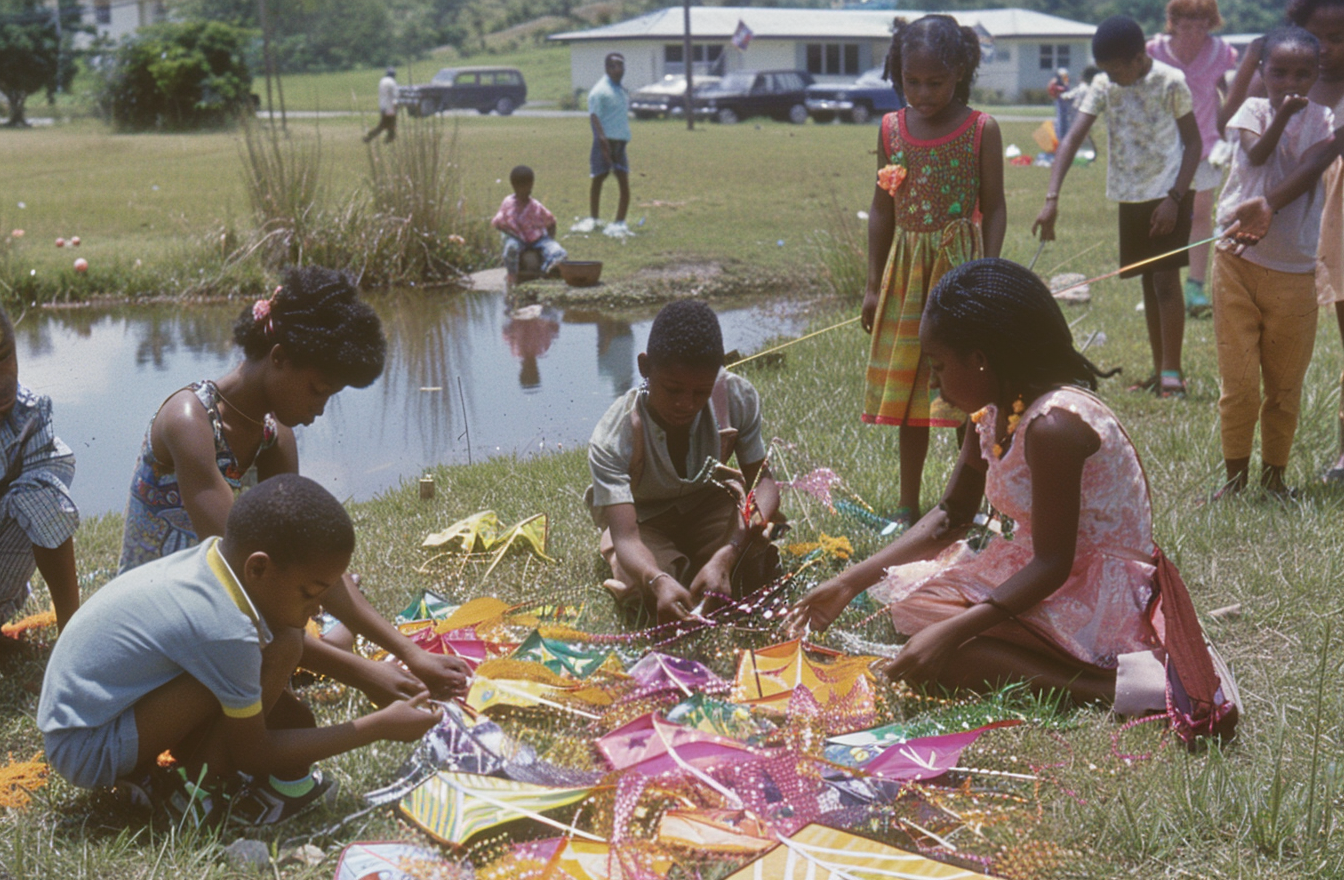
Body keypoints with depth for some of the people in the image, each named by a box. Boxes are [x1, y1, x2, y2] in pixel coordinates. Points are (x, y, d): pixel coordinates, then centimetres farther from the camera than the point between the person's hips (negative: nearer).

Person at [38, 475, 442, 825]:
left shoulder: (219, 557, -4)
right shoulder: (226, 629, -27)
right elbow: (251, 754, -15)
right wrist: (380, 727, -14)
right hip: (86, 752, -10)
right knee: (279, 650, -22)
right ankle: (202, 788, -6)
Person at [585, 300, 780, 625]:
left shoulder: (739, 399, -26)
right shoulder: (612, 439, -34)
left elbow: (762, 481, -23)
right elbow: (626, 537, -40)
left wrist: (725, 556, -42)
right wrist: (658, 582, -65)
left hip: (708, 503, 2)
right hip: (644, 518, -2)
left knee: (753, 569, -26)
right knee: (653, 595, -30)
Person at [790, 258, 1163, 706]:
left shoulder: (1052, 426, -25)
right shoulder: (993, 414, 4)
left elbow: (1052, 565, -25)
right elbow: (949, 517, 13)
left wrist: (949, 632, -30)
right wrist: (850, 582, 7)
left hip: (1100, 599, -10)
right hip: (1051, 573, 10)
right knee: (906, 594, 6)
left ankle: (1100, 687, -21)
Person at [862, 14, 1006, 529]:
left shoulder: (981, 130, -4)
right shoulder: (892, 129, 5)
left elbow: (994, 209, -2)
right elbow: (882, 208, 10)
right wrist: (874, 284, 8)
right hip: (906, 271, 3)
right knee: (908, 390, 9)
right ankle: (908, 507, 19)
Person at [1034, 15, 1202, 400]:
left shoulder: (1171, 83, -11)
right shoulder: (1104, 85, -1)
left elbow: (1193, 143, -5)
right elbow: (1072, 139, -10)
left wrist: (1175, 197, -15)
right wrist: (1051, 198, -21)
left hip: (1167, 195, -5)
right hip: (1130, 197, 5)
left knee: (1166, 281, -8)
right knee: (1148, 282, 10)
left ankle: (1172, 372, -2)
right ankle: (1159, 369, 18)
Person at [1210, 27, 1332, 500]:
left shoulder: (1320, 120, 3)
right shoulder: (1254, 110, 1)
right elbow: (1256, 155, -18)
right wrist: (1282, 114, -29)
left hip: (1294, 269, 1)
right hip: (1239, 260, -1)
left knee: (1286, 382, 8)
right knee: (1238, 379, 0)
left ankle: (1275, 473, 22)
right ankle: (1236, 474, 12)